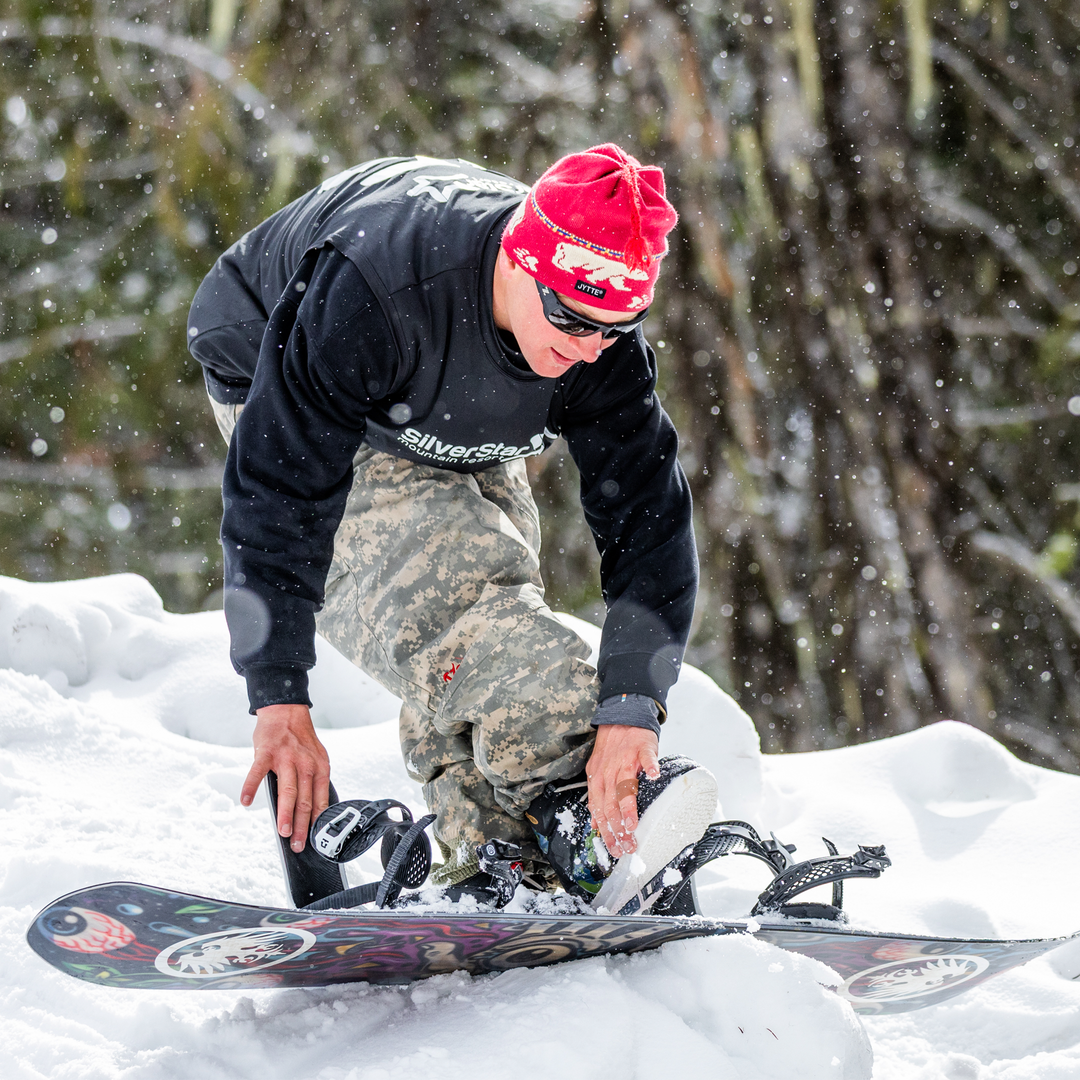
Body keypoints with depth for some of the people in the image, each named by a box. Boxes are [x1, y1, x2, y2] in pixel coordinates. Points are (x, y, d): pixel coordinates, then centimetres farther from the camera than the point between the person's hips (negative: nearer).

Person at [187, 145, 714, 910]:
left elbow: (648, 521, -27)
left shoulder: (608, 347, -28)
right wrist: (281, 703, -44)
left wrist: (629, 708, -40)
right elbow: (278, 496, -41)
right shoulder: (367, 295, -44)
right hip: (288, 403, -6)